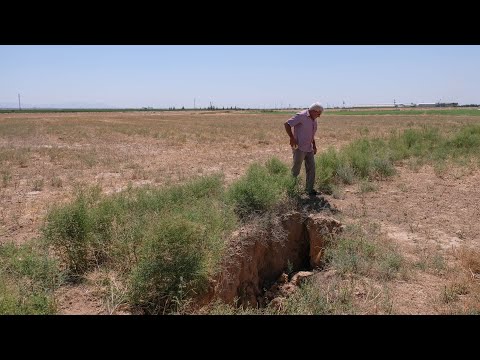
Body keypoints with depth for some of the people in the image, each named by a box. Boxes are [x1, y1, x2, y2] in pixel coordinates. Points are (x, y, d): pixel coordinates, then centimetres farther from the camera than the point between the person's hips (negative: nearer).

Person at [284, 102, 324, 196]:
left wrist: (314, 145, 19)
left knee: (311, 168, 4)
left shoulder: (314, 120, 15)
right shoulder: (301, 116, -12)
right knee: (296, 169, 0)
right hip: (299, 148, -8)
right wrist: (292, 137, -20)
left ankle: (309, 189, 12)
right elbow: (286, 124, -16)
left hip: (309, 148, 8)